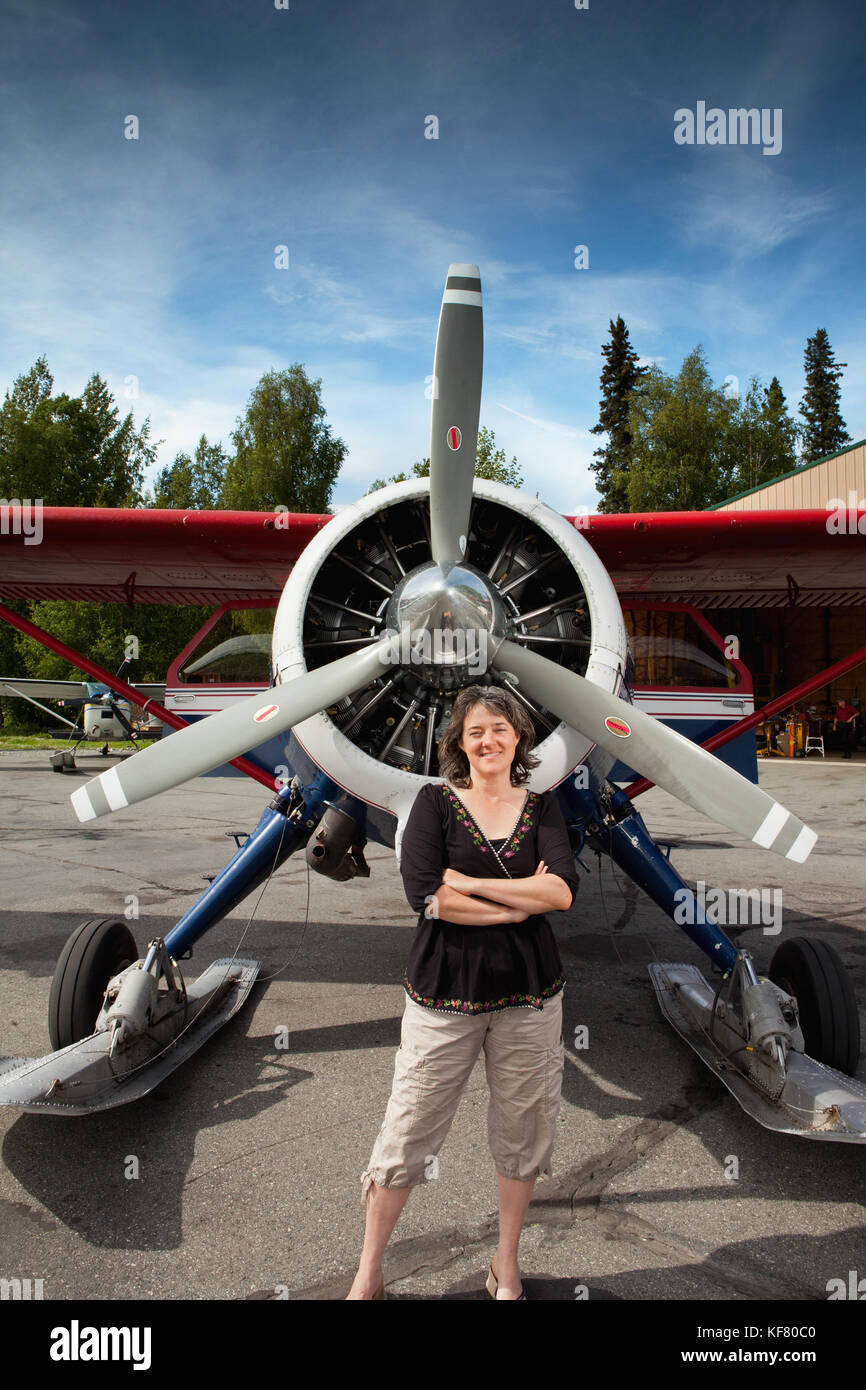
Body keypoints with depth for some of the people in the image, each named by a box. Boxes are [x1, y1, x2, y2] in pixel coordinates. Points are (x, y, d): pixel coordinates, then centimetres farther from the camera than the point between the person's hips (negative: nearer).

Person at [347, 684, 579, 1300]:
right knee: (409, 1127, 6)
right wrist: (523, 901, -13)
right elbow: (425, 895, -15)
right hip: (445, 990, -2)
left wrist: (468, 884, -16)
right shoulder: (435, 801, -3)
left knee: (522, 1129, 15)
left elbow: (563, 889, -12)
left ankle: (507, 1265, 39)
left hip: (529, 993, 2)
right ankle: (369, 1269, 28)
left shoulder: (541, 806, 4)